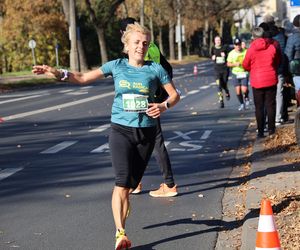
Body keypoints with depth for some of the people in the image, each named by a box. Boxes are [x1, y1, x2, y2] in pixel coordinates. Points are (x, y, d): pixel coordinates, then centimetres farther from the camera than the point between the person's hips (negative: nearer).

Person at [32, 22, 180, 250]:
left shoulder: (155, 69, 1)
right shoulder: (116, 66, 2)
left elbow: (175, 95, 6)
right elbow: (84, 78, 4)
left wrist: (164, 106, -16)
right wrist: (58, 73, -10)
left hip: (147, 132, 1)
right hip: (121, 130, -1)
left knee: (132, 183, 10)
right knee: (122, 181, -15)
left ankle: (123, 207, 40)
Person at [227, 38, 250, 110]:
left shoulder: (246, 51, -3)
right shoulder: (231, 53, 0)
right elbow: (228, 64, 5)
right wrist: (235, 64, -13)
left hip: (244, 73, -1)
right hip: (235, 74, 1)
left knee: (244, 90, -14)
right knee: (238, 91, 0)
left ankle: (246, 98, 20)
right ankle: (242, 104, 22)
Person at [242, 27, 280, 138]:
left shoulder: (251, 49, -9)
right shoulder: (273, 46, -3)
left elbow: (245, 65, 2)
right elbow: (278, 62, 12)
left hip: (257, 81, -2)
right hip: (271, 79, 2)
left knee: (259, 107, 5)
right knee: (271, 105, 10)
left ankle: (260, 132, 4)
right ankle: (271, 130, 12)